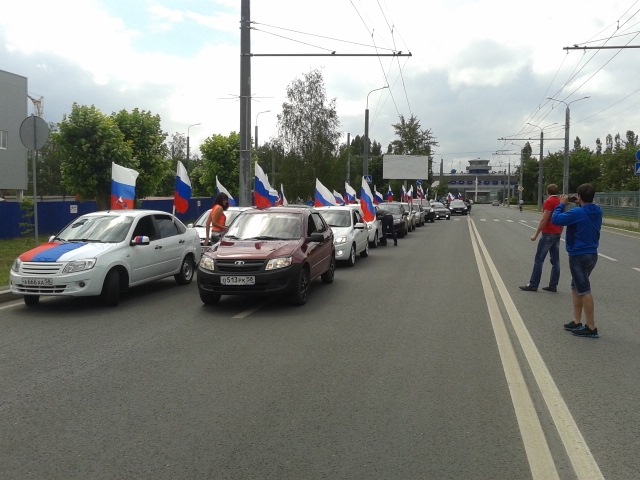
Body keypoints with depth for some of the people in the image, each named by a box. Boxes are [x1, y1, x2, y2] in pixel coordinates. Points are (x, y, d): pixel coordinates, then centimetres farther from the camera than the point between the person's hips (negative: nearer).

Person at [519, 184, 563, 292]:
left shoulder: (549, 202, -13)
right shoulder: (560, 202, 12)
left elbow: (544, 220, -18)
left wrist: (536, 234, -15)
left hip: (548, 234, -8)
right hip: (557, 234, 8)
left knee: (539, 259, -5)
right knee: (555, 260, 7)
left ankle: (533, 285, -5)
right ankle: (553, 285, 9)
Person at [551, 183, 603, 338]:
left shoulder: (577, 213, -21)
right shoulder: (598, 211, 4)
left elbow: (555, 219, -20)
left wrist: (562, 204, -7)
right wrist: (580, 205, 10)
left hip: (579, 256, -8)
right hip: (592, 255, 8)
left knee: (584, 291, -2)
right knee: (576, 287, 19)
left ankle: (591, 328, 4)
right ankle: (577, 322, 22)